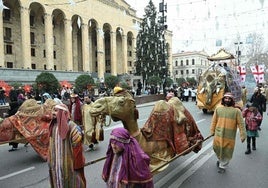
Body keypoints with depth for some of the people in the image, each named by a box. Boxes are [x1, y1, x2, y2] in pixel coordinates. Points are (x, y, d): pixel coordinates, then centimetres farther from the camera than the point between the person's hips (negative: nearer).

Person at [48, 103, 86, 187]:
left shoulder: (71, 126, -22)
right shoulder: (53, 125, 2)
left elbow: (77, 145, -18)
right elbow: (51, 145, 13)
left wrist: (77, 163, -13)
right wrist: (50, 160, 16)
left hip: (69, 162, -7)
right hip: (56, 163, 7)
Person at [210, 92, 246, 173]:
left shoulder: (236, 111, -4)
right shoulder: (218, 109, 4)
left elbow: (241, 124, -4)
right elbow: (214, 121, 8)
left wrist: (243, 135, -6)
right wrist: (212, 131, 8)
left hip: (230, 136, -2)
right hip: (218, 135, 2)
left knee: (227, 152, 8)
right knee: (217, 149, 15)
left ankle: (222, 166, 28)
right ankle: (220, 159, 45)